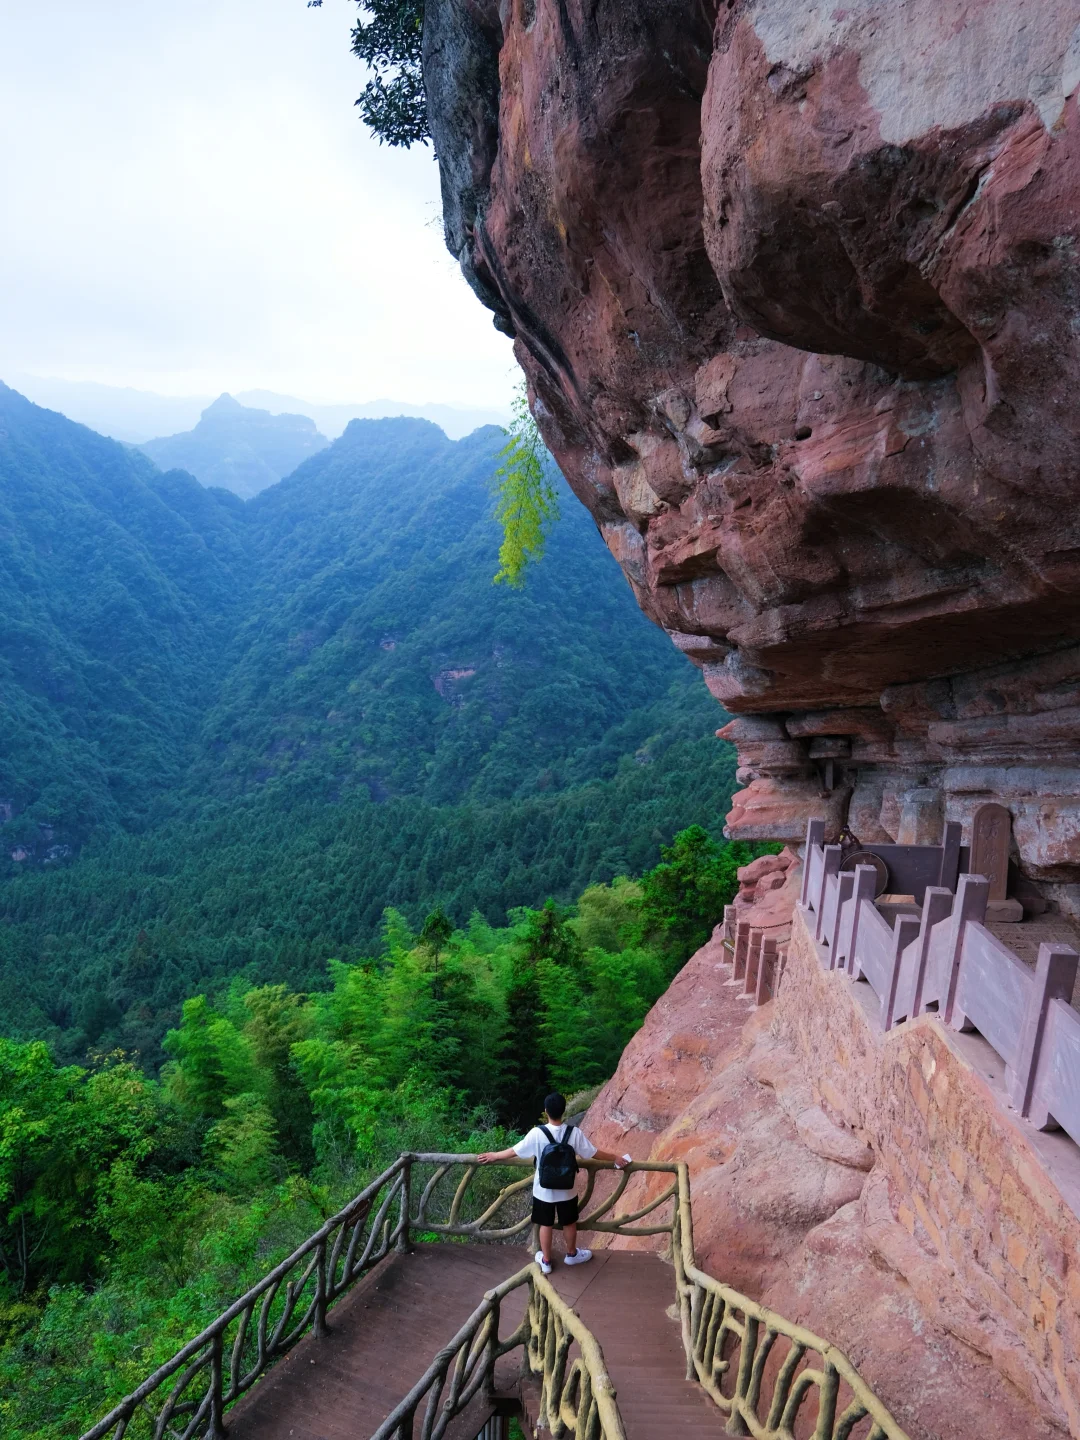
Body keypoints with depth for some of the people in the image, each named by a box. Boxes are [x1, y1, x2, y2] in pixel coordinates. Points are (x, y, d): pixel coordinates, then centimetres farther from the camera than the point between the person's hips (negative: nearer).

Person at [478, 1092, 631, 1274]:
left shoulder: (537, 1133, -23)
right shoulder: (574, 1133, -20)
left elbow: (515, 1151, -12)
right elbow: (594, 1153, -10)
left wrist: (493, 1155, 4)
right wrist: (615, 1158, 6)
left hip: (544, 1190, -1)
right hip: (566, 1190, 1)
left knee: (546, 1225, 19)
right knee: (569, 1223, 24)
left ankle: (546, 1261, 35)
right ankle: (572, 1254, 44)